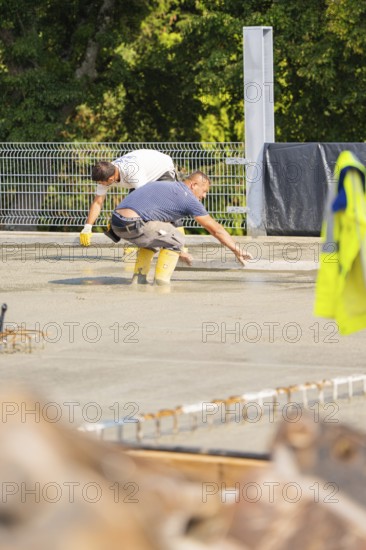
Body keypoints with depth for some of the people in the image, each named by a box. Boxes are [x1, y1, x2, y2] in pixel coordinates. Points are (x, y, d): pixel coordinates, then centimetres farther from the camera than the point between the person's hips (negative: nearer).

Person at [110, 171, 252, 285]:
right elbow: (215, 229, 9)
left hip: (116, 223, 8)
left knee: (152, 238, 32)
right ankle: (161, 284, 0)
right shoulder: (189, 198, 4)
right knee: (177, 240, 7)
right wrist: (237, 251, 17)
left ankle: (138, 280, 20)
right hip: (133, 225, -8)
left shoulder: (166, 186, 29)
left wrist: (178, 251, 48)